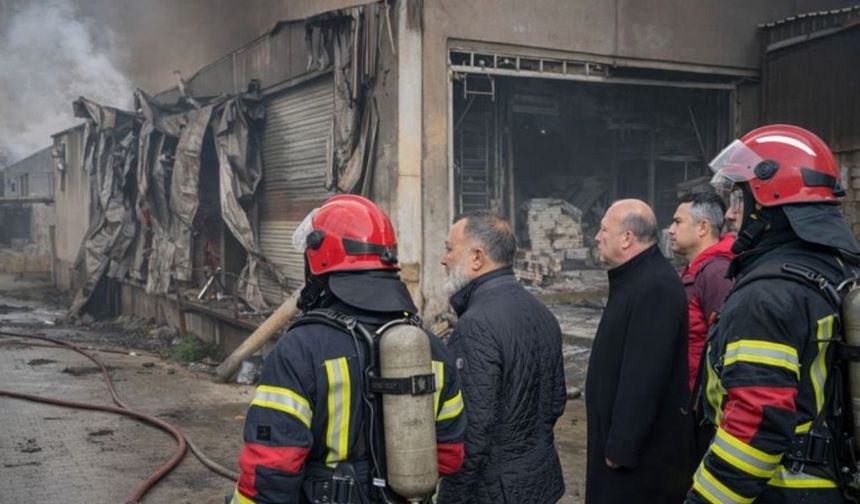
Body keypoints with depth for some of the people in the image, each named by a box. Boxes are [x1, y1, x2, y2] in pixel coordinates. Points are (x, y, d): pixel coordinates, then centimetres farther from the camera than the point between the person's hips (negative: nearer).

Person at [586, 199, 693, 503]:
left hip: (645, 445, -10)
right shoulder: (635, 278, 12)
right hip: (630, 434, 10)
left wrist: (621, 448, -23)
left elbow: (644, 377, -27)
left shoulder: (655, 287, -23)